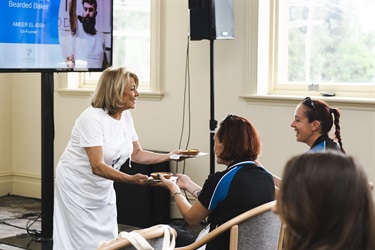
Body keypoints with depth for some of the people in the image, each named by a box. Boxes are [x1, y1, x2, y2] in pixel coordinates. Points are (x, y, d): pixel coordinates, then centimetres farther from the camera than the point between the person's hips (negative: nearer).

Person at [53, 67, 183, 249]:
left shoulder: (126, 116, -2)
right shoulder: (92, 118, -25)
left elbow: (137, 154, 8)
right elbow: (97, 166, -32)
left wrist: (168, 156, -3)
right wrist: (131, 179, -43)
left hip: (103, 188, 7)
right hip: (77, 186, -7)